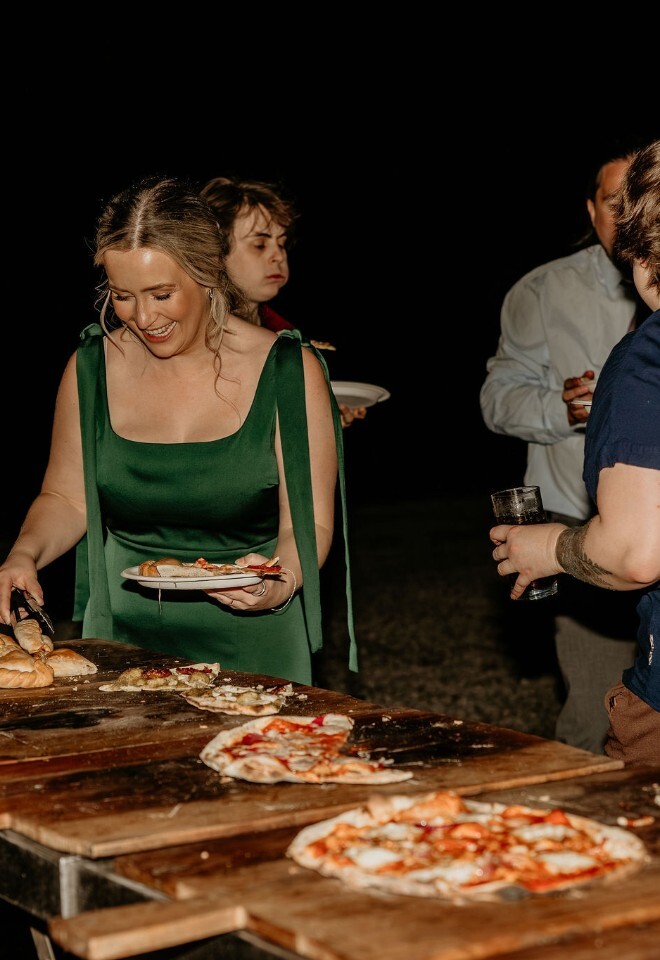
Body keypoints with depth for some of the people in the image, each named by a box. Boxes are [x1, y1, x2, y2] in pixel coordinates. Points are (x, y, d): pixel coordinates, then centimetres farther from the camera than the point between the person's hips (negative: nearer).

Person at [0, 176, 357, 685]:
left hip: (252, 641, -2)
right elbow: (66, 499, 12)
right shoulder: (92, 367, 3)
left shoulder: (290, 372, -4)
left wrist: (280, 585, -22)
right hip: (124, 633, 2)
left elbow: (310, 522, -3)